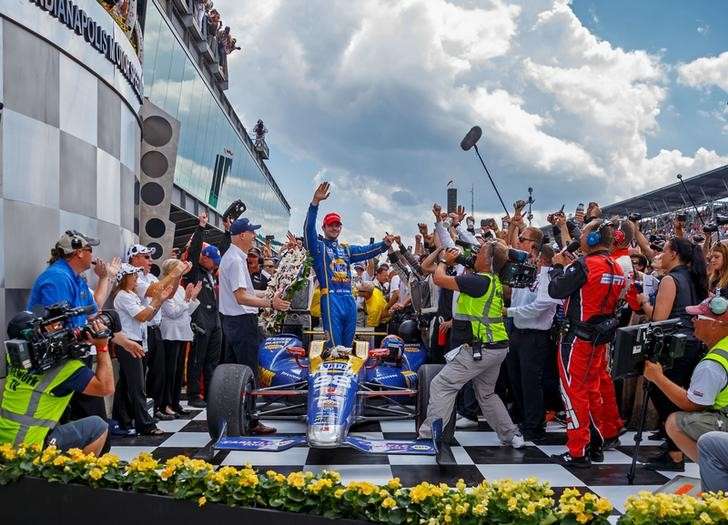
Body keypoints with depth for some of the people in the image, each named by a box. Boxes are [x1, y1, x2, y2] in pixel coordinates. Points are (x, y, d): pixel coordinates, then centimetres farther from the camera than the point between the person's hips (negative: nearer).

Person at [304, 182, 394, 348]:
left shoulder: (347, 250, 23)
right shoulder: (318, 246, 6)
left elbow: (368, 251, 14)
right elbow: (309, 229, -10)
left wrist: (385, 244, -5)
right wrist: (315, 202, -22)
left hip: (349, 299, 6)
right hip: (331, 298, -6)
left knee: (348, 346, 10)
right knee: (334, 347, -10)